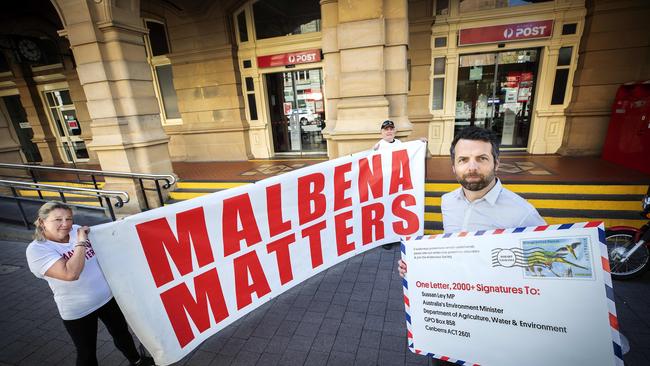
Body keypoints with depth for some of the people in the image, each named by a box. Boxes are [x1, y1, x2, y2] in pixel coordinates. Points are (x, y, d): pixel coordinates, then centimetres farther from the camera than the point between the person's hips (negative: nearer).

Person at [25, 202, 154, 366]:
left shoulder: (77, 230, -6)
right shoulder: (36, 249, -19)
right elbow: (70, 274, -34)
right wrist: (81, 242, -27)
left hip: (107, 297, 5)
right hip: (78, 311, -5)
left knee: (121, 332, 24)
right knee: (87, 352, 15)